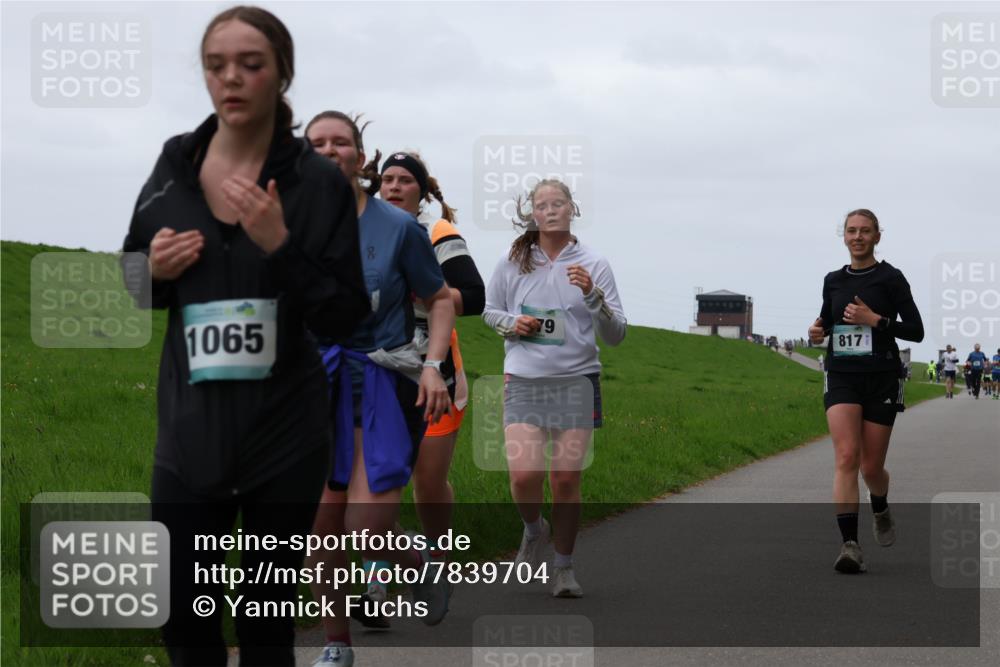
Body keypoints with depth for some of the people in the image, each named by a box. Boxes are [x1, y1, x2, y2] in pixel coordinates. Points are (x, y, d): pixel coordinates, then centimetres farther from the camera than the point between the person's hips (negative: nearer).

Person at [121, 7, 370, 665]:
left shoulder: (319, 182, -10)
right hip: (190, 432, 3)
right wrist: (155, 271, -9)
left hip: (285, 436, -3)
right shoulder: (172, 168, 1)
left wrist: (280, 245, -24)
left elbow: (346, 319, -12)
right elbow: (135, 284, 13)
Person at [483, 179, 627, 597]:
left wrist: (592, 295, -16)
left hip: (577, 379, 0)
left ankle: (563, 566, 16)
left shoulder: (593, 265, 2)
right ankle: (534, 531, 20)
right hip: (524, 380, 0)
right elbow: (490, 310, 20)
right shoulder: (514, 263, 5)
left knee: (566, 480, -1)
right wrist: (511, 324, -2)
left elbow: (616, 335, 0)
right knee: (523, 475, -13)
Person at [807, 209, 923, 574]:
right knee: (847, 457, -16)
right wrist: (818, 331, 3)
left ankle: (881, 511, 39)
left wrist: (875, 320, -16)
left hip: (881, 379, -2)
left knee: (871, 466, 4)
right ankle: (850, 544, -22)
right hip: (842, 378, 2)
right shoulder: (833, 280, 10)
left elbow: (916, 331, -5)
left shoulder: (890, 278, -3)